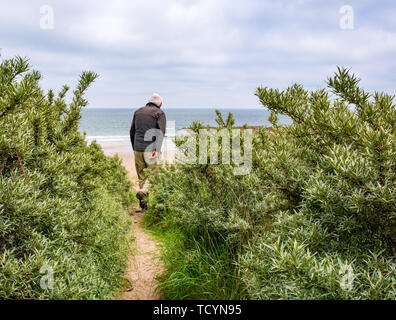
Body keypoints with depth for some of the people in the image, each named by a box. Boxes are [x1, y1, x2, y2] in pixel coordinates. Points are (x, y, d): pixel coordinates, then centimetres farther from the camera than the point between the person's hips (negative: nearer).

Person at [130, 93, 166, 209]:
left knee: (142, 175, 12)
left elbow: (132, 131, 19)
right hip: (150, 149, -5)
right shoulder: (160, 113, 1)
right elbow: (161, 132, -14)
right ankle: (143, 192, -21)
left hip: (138, 148, 5)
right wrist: (157, 149, -20)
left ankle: (143, 203, 14)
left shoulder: (138, 111, 16)